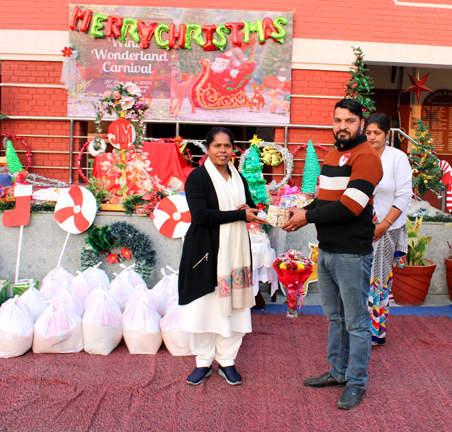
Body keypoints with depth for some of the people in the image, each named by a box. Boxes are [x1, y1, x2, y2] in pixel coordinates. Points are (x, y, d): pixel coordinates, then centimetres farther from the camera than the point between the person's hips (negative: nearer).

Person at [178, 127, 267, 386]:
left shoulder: (238, 177, 13)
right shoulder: (197, 178, -6)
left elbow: (252, 207, 17)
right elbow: (200, 215, -17)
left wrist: (249, 210, -8)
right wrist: (239, 214, -17)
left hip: (236, 250, 5)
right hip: (207, 252, -4)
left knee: (232, 306, 6)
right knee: (205, 308, 2)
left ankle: (227, 360, 20)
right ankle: (203, 362, 17)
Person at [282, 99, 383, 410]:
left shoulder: (366, 156, -13)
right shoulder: (333, 154, 16)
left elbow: (350, 206, -22)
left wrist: (308, 217, -15)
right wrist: (302, 212, 3)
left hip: (352, 254, -9)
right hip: (327, 250, 9)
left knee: (356, 322, 4)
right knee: (335, 317, 19)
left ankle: (357, 383, 18)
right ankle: (338, 372, 34)